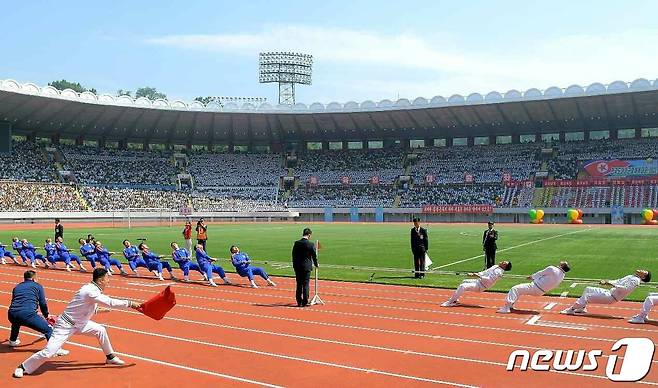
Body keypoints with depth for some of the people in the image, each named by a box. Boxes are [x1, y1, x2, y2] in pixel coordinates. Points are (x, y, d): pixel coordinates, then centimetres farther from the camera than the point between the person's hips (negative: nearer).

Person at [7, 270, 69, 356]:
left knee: (16, 322, 43)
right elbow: (43, 303, 13)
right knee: (48, 330, -2)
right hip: (28, 314, -6)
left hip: (12, 315, 6)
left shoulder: (16, 287, 27)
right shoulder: (38, 286, 14)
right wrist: (46, 316, 30)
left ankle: (12, 341, 56)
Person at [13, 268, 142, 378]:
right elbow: (111, 303, -32)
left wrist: (98, 310, 7)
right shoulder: (90, 291, -28)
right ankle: (23, 368, 11)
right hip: (66, 325, -9)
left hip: (79, 323, 10)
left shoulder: (92, 289, 1)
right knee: (48, 352, -11)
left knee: (100, 330, 8)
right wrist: (130, 304, -26)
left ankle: (110, 357, 24)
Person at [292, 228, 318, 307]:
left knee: (299, 285, 10)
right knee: (306, 285, 4)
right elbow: (314, 255, -3)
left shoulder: (296, 243, -2)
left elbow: (293, 255, 4)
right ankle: (305, 302, 6)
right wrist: (316, 264, 14)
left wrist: (295, 265, 14)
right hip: (307, 267, -3)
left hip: (297, 267, 3)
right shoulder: (311, 244, -11)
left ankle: (299, 302, 14)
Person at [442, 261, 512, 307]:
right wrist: (474, 274, 6)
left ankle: (450, 302, -14)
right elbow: (485, 272, 17)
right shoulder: (495, 266, 11)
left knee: (463, 286, -21)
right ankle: (454, 299, 21)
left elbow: (489, 280, -26)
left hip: (480, 286, -10)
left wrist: (479, 276, -26)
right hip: (479, 281, 10)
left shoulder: (499, 272, -18)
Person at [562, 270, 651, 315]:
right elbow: (618, 281, 23)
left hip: (611, 297, -10)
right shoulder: (630, 277, 18)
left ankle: (572, 309, -12)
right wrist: (606, 281, 8)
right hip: (609, 292, 10)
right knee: (587, 289, 13)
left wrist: (612, 284, -28)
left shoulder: (635, 280, -10)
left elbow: (626, 289, -24)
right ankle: (582, 308, 7)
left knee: (586, 296, -17)